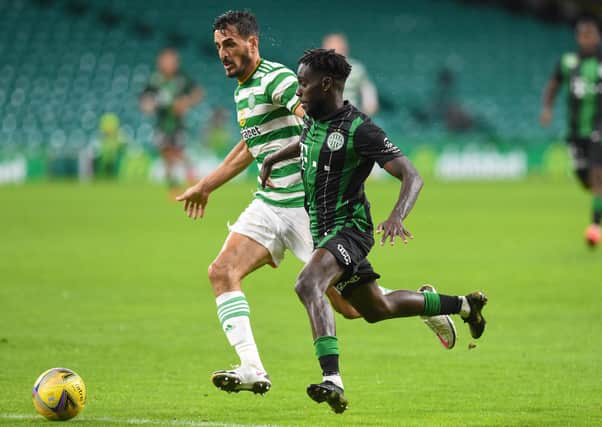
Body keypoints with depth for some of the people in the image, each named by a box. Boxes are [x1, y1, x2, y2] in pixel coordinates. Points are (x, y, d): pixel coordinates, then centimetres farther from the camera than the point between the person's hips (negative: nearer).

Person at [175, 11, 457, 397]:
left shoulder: (275, 78, -15)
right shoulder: (242, 90, 14)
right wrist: (207, 185, 37)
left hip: (306, 205, -8)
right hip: (269, 205, 8)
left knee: (348, 303, -4)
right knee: (223, 271, -12)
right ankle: (252, 370, -17)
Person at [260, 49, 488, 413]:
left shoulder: (358, 129, -19)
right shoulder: (315, 120, 6)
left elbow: (412, 177, -22)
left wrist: (397, 217, -38)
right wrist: (272, 159, 24)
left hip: (348, 229, -9)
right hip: (324, 231, 9)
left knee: (307, 285, -34)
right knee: (376, 309, 21)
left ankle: (333, 379, -41)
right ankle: (464, 305, 40)